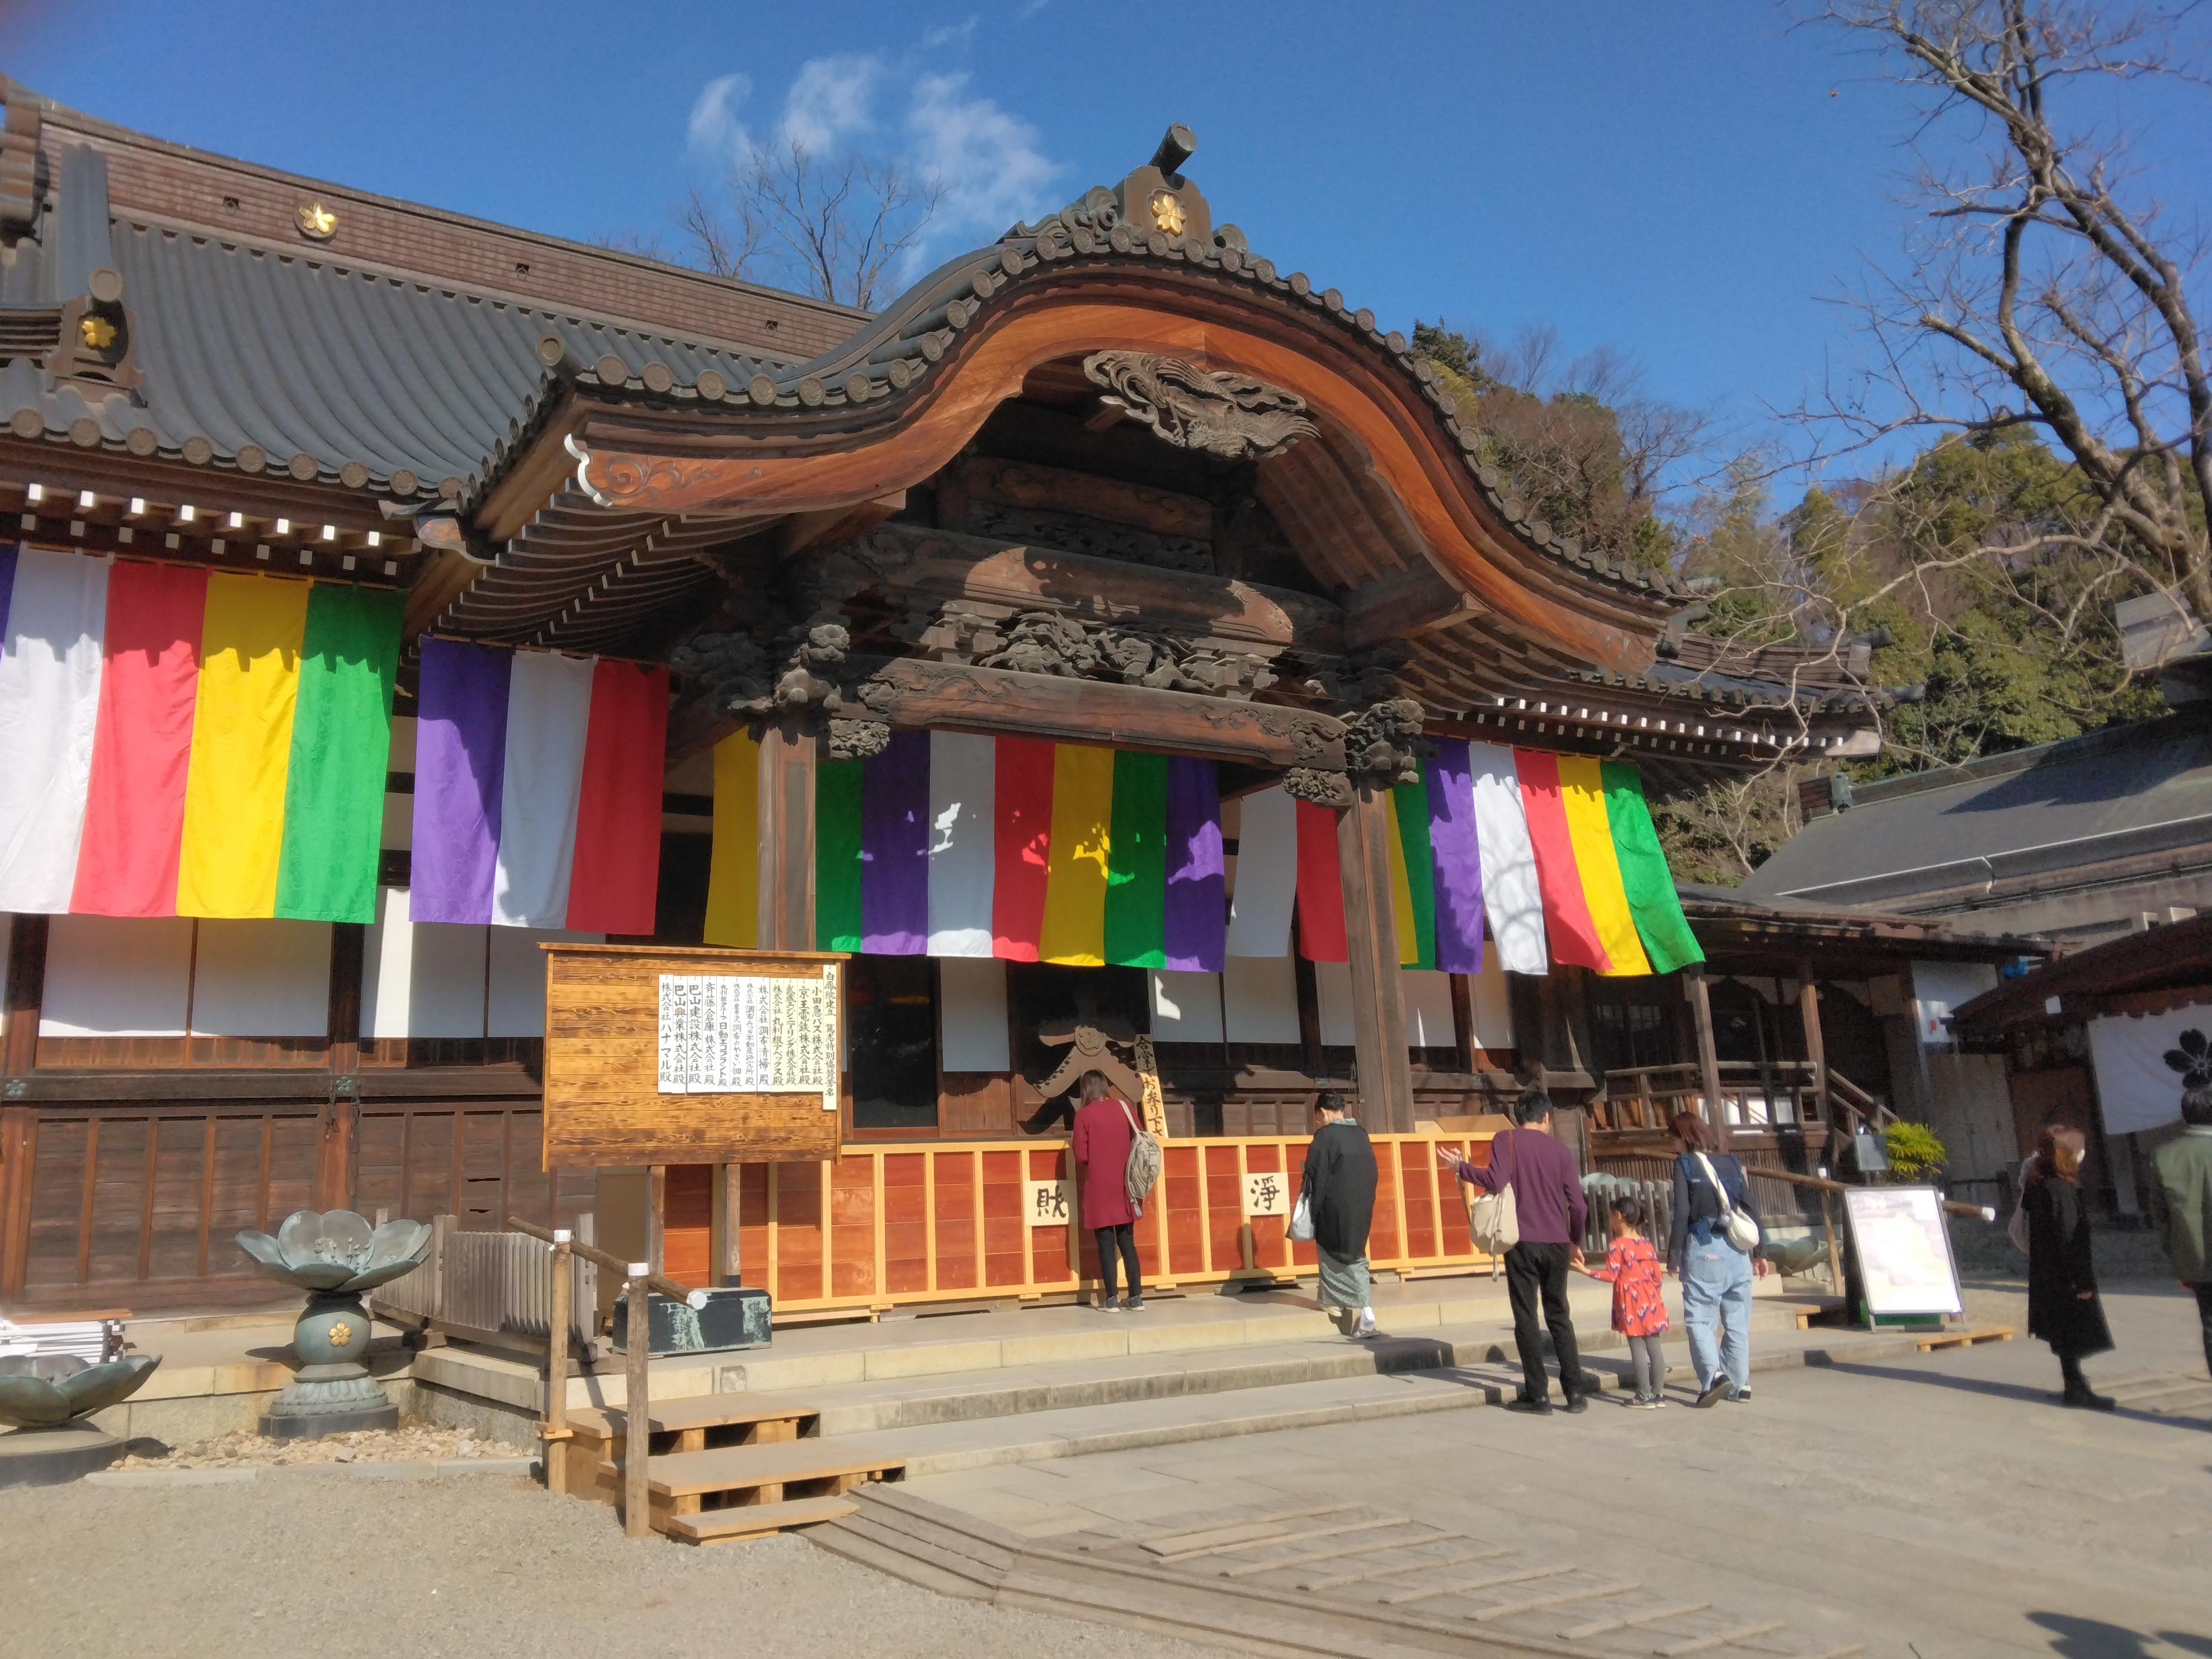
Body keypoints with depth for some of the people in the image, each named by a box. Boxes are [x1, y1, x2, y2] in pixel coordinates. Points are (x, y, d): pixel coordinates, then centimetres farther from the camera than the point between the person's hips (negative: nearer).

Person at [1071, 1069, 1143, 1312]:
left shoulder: (1084, 1115, -8)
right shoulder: (1123, 1107, 2)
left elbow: (1081, 1156, -10)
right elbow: (1139, 1142, 6)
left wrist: (1081, 1181, 10)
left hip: (1099, 1187, -3)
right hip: (1124, 1185, 3)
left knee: (1106, 1244, 2)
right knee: (1127, 1242, 10)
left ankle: (1111, 1300, 2)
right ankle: (1136, 1298, 9)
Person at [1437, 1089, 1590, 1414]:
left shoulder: (1506, 1140, -1)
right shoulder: (1560, 1151, 9)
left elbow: (1496, 1181, -16)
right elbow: (1579, 1206, 7)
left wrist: (1459, 1167, -3)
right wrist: (1574, 1242, 22)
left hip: (1522, 1243, -3)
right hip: (1557, 1244, 3)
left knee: (1526, 1318, 3)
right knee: (1559, 1317, 14)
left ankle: (1537, 1394, 2)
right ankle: (1575, 1393, 11)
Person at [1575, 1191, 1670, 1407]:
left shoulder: (1616, 1246, -11)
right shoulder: (1647, 1244, 8)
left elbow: (1611, 1275, -15)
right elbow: (1657, 1275, 9)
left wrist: (1585, 1270, -9)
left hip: (1631, 1302, -6)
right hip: (1651, 1300, 6)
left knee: (1638, 1348, -2)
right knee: (1655, 1346, 9)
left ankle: (1644, 1396, 0)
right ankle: (1658, 1393, 14)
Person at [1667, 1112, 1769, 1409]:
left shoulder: (1684, 1164, -3)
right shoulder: (1732, 1162, 11)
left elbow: (1681, 1212, -10)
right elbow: (1750, 1208, 10)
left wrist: (1673, 1256, -6)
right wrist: (1759, 1251, 16)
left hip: (1704, 1250, -5)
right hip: (1737, 1250, 5)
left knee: (1699, 1319, -2)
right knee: (1737, 1321, 12)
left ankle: (1714, 1376, -19)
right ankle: (1739, 1383, 15)